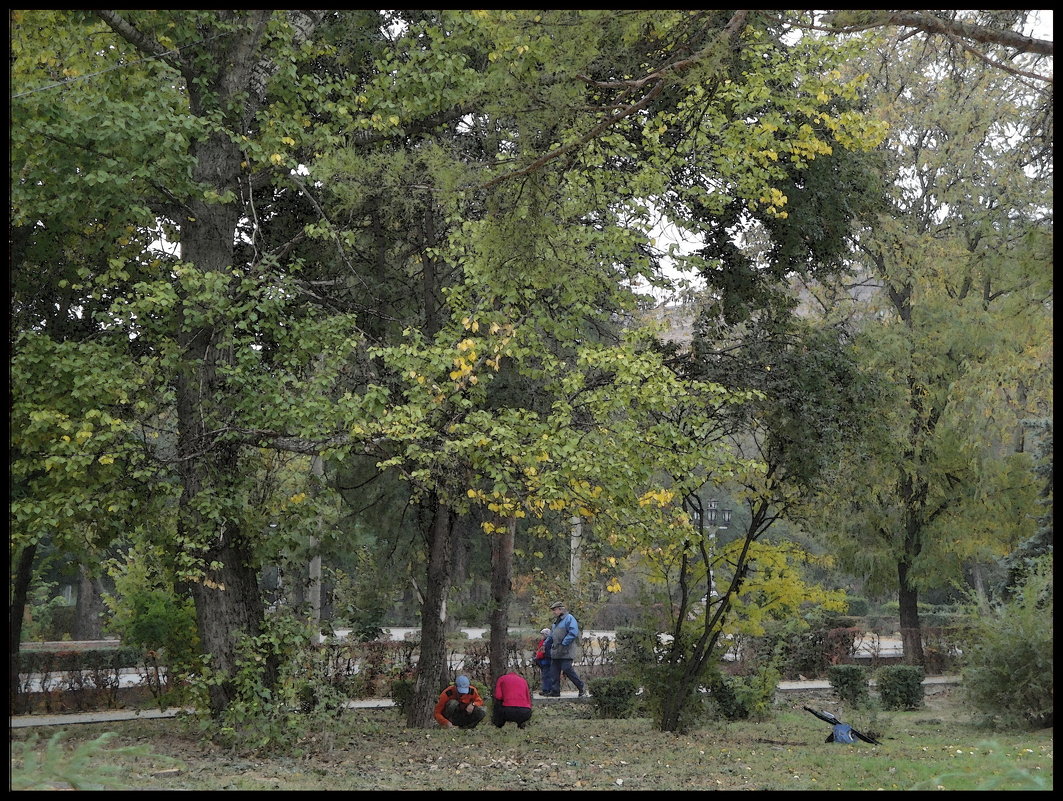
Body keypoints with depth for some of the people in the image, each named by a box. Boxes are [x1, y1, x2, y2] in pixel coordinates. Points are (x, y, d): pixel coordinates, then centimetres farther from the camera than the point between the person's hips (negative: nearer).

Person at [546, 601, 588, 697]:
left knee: (567, 669, -11)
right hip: (556, 652, 9)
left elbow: (573, 633, -20)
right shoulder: (556, 621, 20)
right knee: (554, 671, 7)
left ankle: (582, 687, 0)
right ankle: (554, 691, 12)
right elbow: (552, 634, 32)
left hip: (566, 652, -9)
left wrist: (563, 643, -19)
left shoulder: (569, 619, -9)